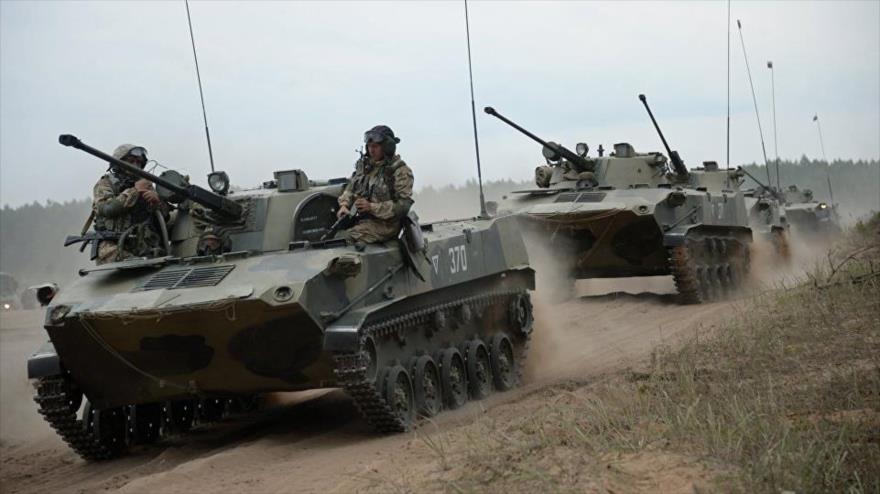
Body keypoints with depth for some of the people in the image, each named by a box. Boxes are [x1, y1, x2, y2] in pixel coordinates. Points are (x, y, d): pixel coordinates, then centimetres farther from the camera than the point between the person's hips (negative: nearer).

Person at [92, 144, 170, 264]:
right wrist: (134, 191, -6)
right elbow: (107, 208, -8)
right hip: (114, 249, -3)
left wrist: (157, 201, -5)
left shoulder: (145, 185, 24)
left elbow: (166, 217, 17)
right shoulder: (105, 184, 14)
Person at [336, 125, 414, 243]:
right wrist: (344, 205, -1)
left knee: (346, 238, -28)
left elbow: (403, 205, -14)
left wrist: (372, 207, -21)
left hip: (385, 223, -7)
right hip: (362, 219, 7)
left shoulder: (400, 171, -7)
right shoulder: (364, 165, 13)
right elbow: (350, 188, 21)